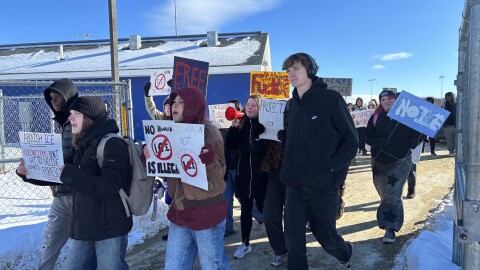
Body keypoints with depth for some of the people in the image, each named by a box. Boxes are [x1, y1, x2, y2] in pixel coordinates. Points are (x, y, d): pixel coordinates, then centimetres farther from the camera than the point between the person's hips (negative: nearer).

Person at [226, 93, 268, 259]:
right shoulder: (242, 124, 5)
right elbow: (231, 146, 0)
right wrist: (233, 127, -11)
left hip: (261, 174, -4)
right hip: (244, 173, 4)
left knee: (263, 207, 7)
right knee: (245, 209, 12)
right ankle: (245, 244, 25)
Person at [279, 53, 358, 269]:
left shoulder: (331, 99, -9)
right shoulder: (292, 105, 9)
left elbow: (351, 140, -8)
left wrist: (331, 167, -15)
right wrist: (276, 131, -2)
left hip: (324, 184, -4)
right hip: (295, 184, 5)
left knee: (325, 233, 15)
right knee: (293, 238, 5)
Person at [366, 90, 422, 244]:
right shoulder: (376, 118, 0)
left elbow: (418, 134, 1)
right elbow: (368, 138, -2)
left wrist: (413, 142, -22)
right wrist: (381, 142, -22)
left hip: (401, 160, -3)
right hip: (380, 161, 3)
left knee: (393, 193, -14)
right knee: (384, 192, 14)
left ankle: (390, 228, -13)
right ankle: (393, 218, 38)